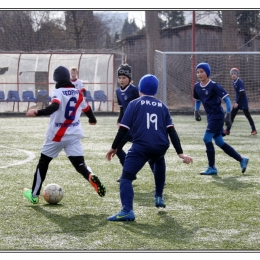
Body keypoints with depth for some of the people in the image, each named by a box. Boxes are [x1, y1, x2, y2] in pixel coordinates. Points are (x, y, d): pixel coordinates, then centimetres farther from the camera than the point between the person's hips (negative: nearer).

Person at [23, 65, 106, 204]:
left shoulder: (58, 92, -10)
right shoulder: (78, 93, 6)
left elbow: (54, 107, -30)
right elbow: (87, 109, 20)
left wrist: (37, 113, -42)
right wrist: (92, 120, 41)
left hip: (57, 135, -3)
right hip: (74, 135, 4)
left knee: (43, 162, 14)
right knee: (79, 163, -1)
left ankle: (34, 195, 23)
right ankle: (91, 177, -36)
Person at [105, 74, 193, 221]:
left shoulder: (135, 104, 8)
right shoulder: (162, 106, 17)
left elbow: (124, 129, 2)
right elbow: (172, 131, 9)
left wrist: (114, 147, 12)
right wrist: (180, 153, 8)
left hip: (141, 147, -4)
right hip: (161, 147, 4)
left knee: (126, 178, -4)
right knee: (159, 160, 39)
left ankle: (127, 210, -28)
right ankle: (159, 197, 38)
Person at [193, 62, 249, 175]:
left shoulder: (213, 86, -15)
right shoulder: (197, 87, 5)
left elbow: (226, 98, -15)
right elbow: (197, 100, 24)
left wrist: (228, 114, -21)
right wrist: (196, 111, 9)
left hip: (217, 116, -8)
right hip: (210, 117, 8)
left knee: (207, 138, -14)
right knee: (219, 142, 9)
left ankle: (212, 168, -5)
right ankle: (241, 160, 20)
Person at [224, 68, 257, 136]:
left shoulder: (240, 82, -19)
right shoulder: (233, 82, 7)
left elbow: (242, 93, -23)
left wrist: (237, 103, -24)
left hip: (243, 101, -8)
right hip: (237, 101, 8)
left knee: (247, 115, -2)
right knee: (232, 115, 4)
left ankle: (254, 130, 7)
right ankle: (227, 130, 5)